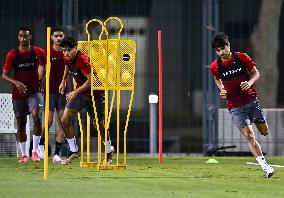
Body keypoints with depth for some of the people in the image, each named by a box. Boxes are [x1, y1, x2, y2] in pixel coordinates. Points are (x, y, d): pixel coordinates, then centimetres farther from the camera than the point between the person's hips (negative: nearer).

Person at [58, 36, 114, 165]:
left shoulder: (82, 60, -28)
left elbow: (91, 80, -30)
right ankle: (73, 151, 6)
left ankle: (109, 150, 27)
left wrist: (75, 92, -28)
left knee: (99, 125, 3)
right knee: (65, 120, -6)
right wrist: (63, 81, 22)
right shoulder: (67, 58, -5)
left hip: (95, 94, -7)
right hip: (80, 92, 7)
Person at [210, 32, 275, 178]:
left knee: (264, 132, 9)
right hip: (235, 106, -1)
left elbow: (256, 73, 4)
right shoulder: (215, 67, -5)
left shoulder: (242, 57, -7)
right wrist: (222, 89, -2)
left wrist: (249, 82, -16)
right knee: (248, 135, -14)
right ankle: (264, 166, -12)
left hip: (251, 100, 1)